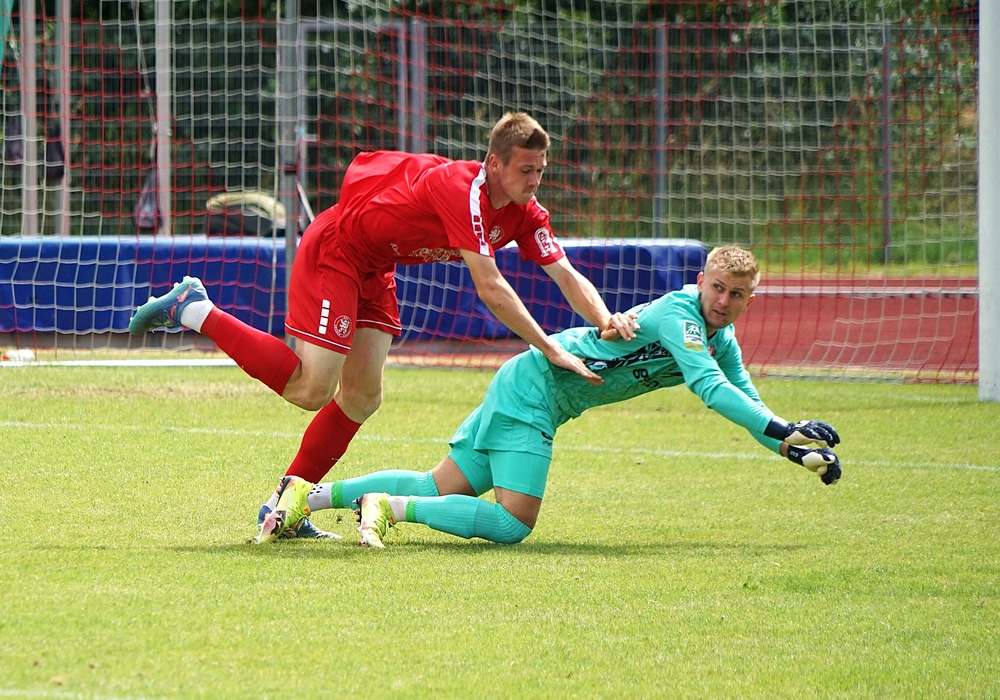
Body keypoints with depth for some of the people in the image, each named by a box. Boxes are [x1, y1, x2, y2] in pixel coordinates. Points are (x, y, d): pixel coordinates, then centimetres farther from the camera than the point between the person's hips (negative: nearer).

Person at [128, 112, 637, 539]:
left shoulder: (525, 214, -5)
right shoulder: (462, 190, -31)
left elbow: (567, 276, -5)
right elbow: (490, 289, -35)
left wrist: (606, 321, -25)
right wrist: (552, 351, -34)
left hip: (374, 267, 9)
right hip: (334, 249, -9)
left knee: (362, 397, 4)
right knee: (311, 391, -16)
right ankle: (195, 312, -5)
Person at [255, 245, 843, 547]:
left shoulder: (722, 339, 10)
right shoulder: (678, 316, -19)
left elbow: (745, 399, 15)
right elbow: (709, 387, -31)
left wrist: (798, 446, -1)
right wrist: (783, 433, -35)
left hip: (525, 389, 9)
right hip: (536, 384, -9)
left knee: (443, 490, 8)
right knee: (512, 525, -21)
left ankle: (310, 496, 6)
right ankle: (387, 505, -16)